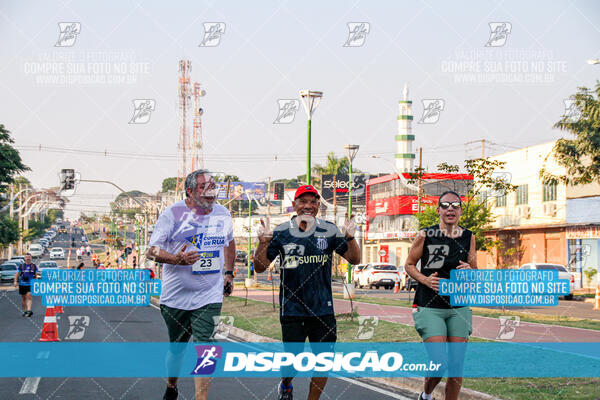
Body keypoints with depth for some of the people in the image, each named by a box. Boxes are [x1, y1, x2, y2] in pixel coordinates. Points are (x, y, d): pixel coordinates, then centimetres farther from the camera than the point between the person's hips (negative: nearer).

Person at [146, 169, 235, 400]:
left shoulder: (223, 214, 4)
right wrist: (177, 259, -27)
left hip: (210, 297, 1)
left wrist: (229, 273, 18)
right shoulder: (173, 214, -8)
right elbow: (152, 251, -10)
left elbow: (229, 242, 25)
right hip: (176, 296, -1)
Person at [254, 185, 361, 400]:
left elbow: (354, 259, 4)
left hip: (323, 309, 2)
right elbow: (260, 267, 0)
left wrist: (350, 237, -14)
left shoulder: (329, 230, 3)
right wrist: (263, 243, -18)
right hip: (292, 308, -2)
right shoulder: (280, 233, -2)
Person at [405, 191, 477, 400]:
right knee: (439, 364, -11)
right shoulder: (425, 235, -3)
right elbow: (409, 265, 6)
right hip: (430, 307, -4)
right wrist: (425, 280, -12)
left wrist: (469, 271, -7)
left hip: (459, 307, 4)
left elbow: (474, 271, 16)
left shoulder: (468, 237, 7)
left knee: (456, 365, 3)